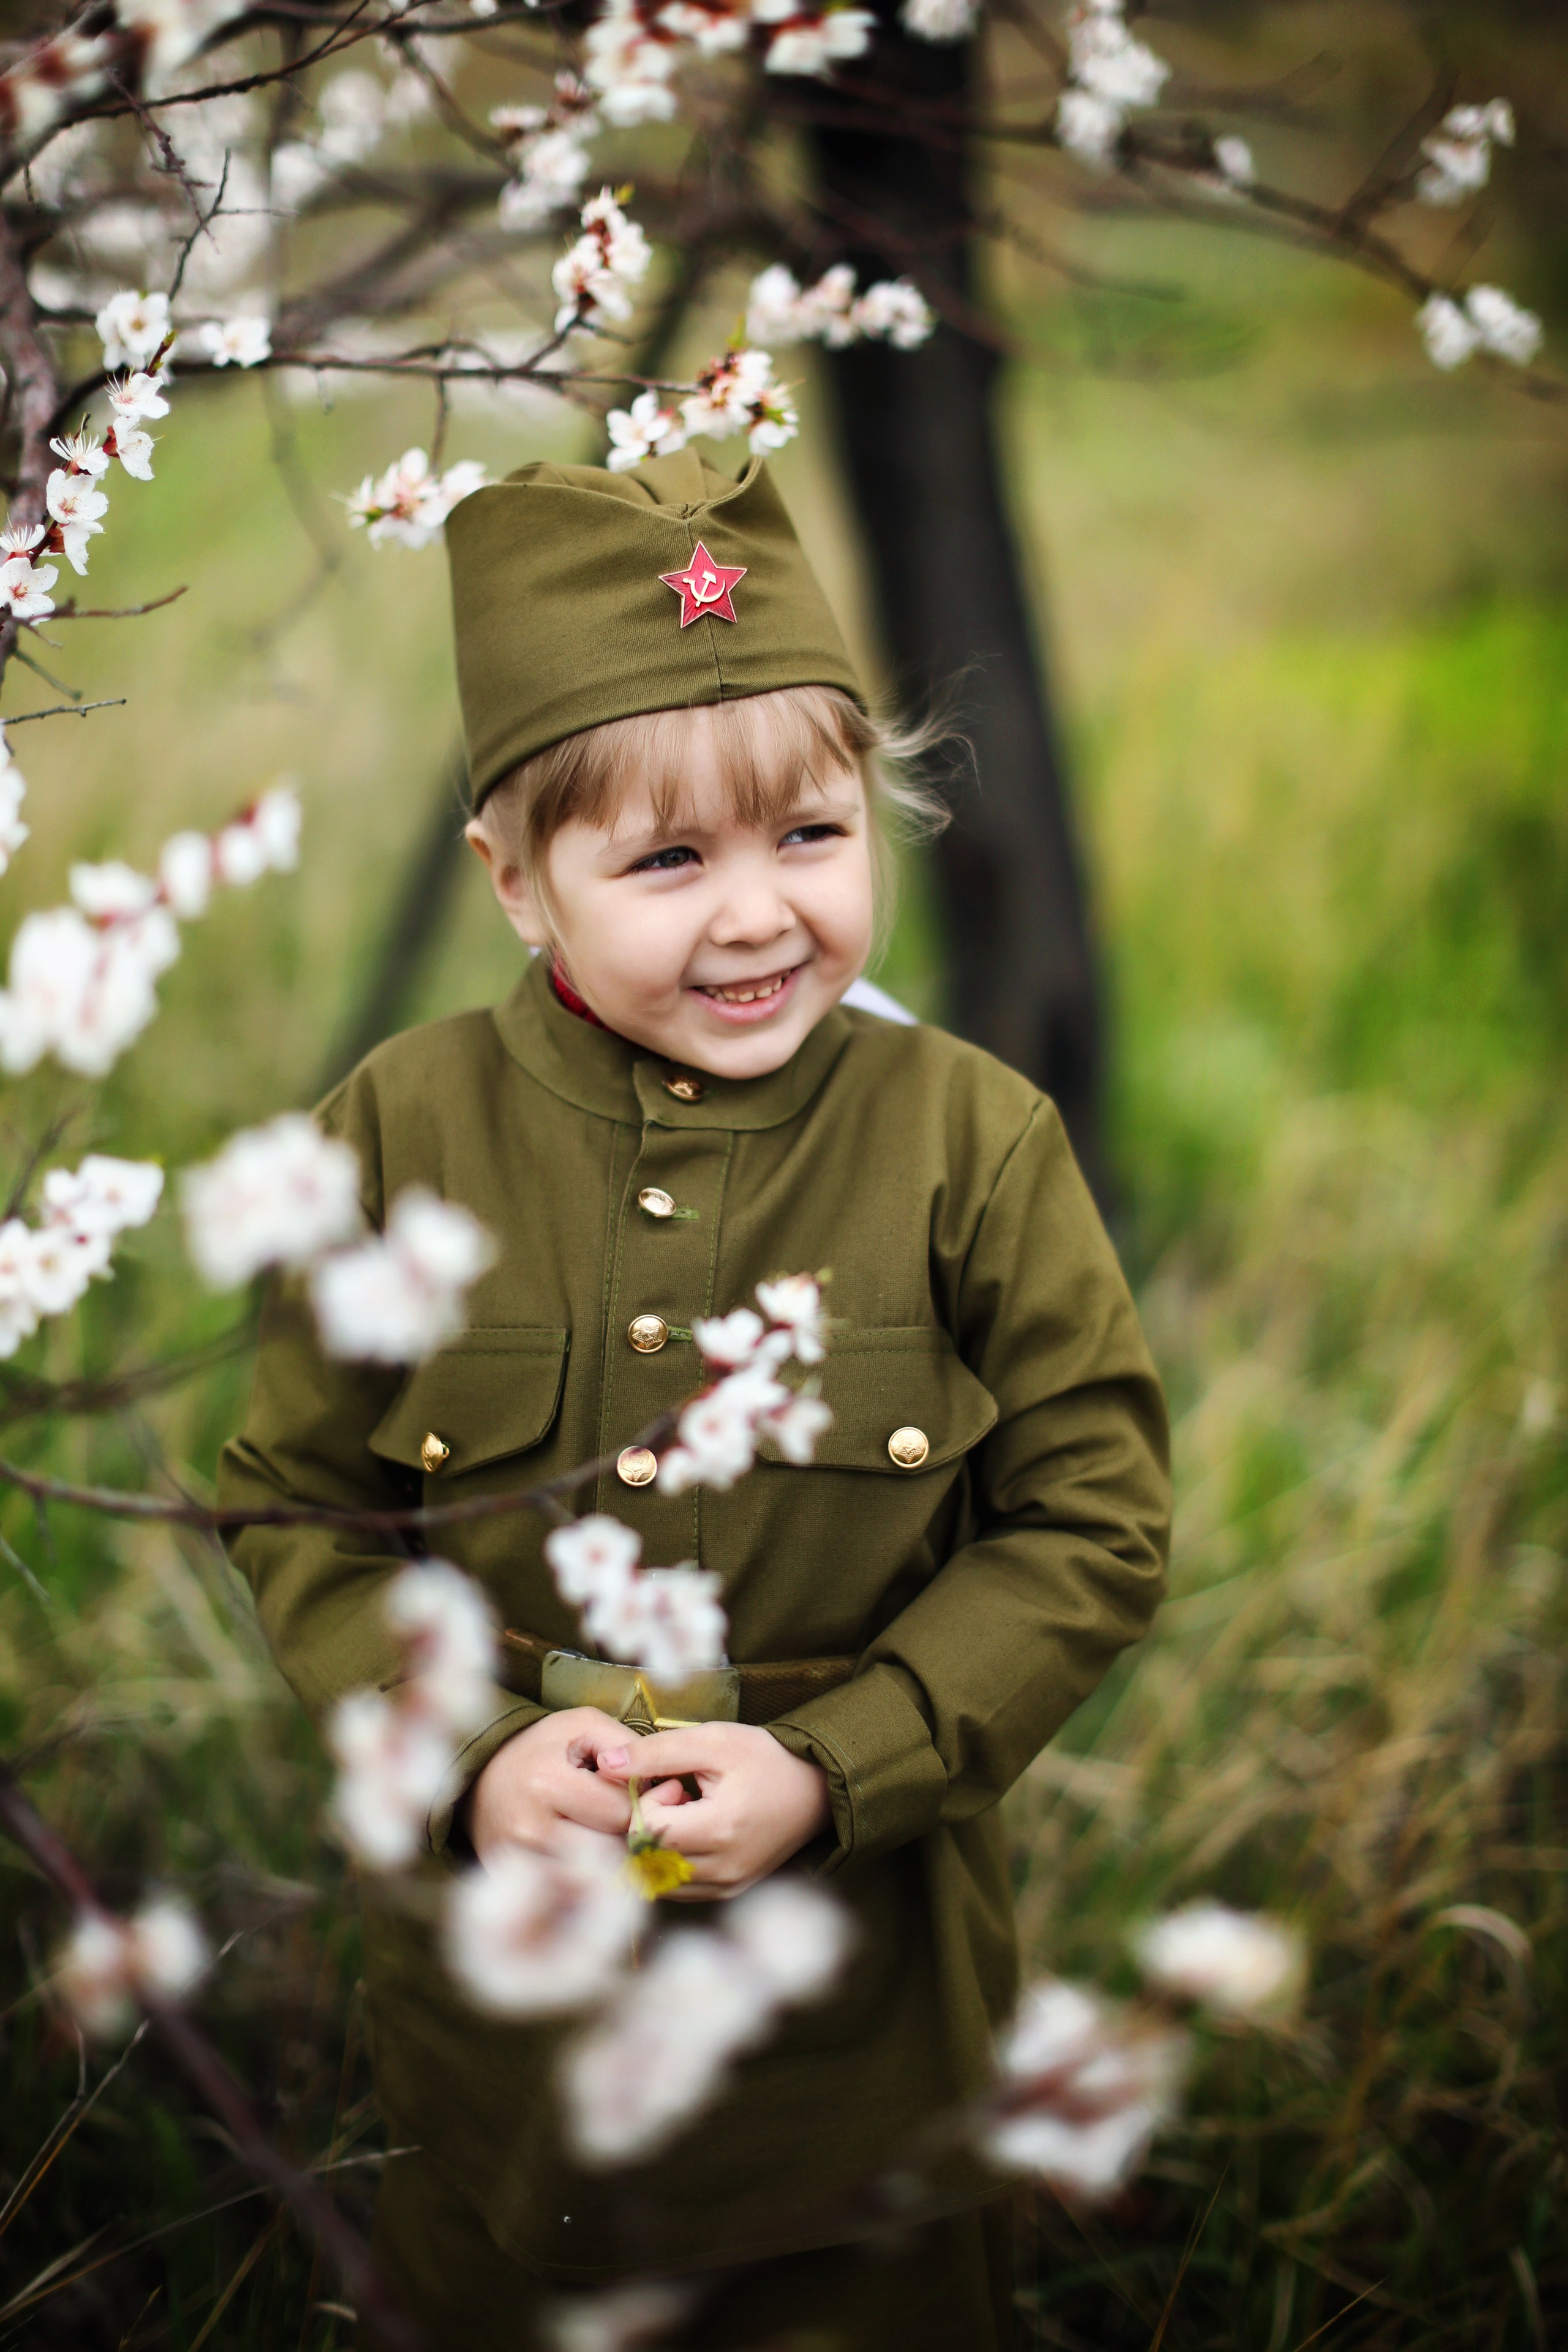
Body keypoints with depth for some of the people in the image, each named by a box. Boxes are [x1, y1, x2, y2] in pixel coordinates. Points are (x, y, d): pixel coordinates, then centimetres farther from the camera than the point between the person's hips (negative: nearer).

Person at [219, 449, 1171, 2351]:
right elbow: (296, 1506, -1)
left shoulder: (970, 1143, -12)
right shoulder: (401, 1137, -8)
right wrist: (466, 1748, -16)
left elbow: (1094, 1522, -9)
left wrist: (834, 1766, -18)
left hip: (865, 1975, -1)